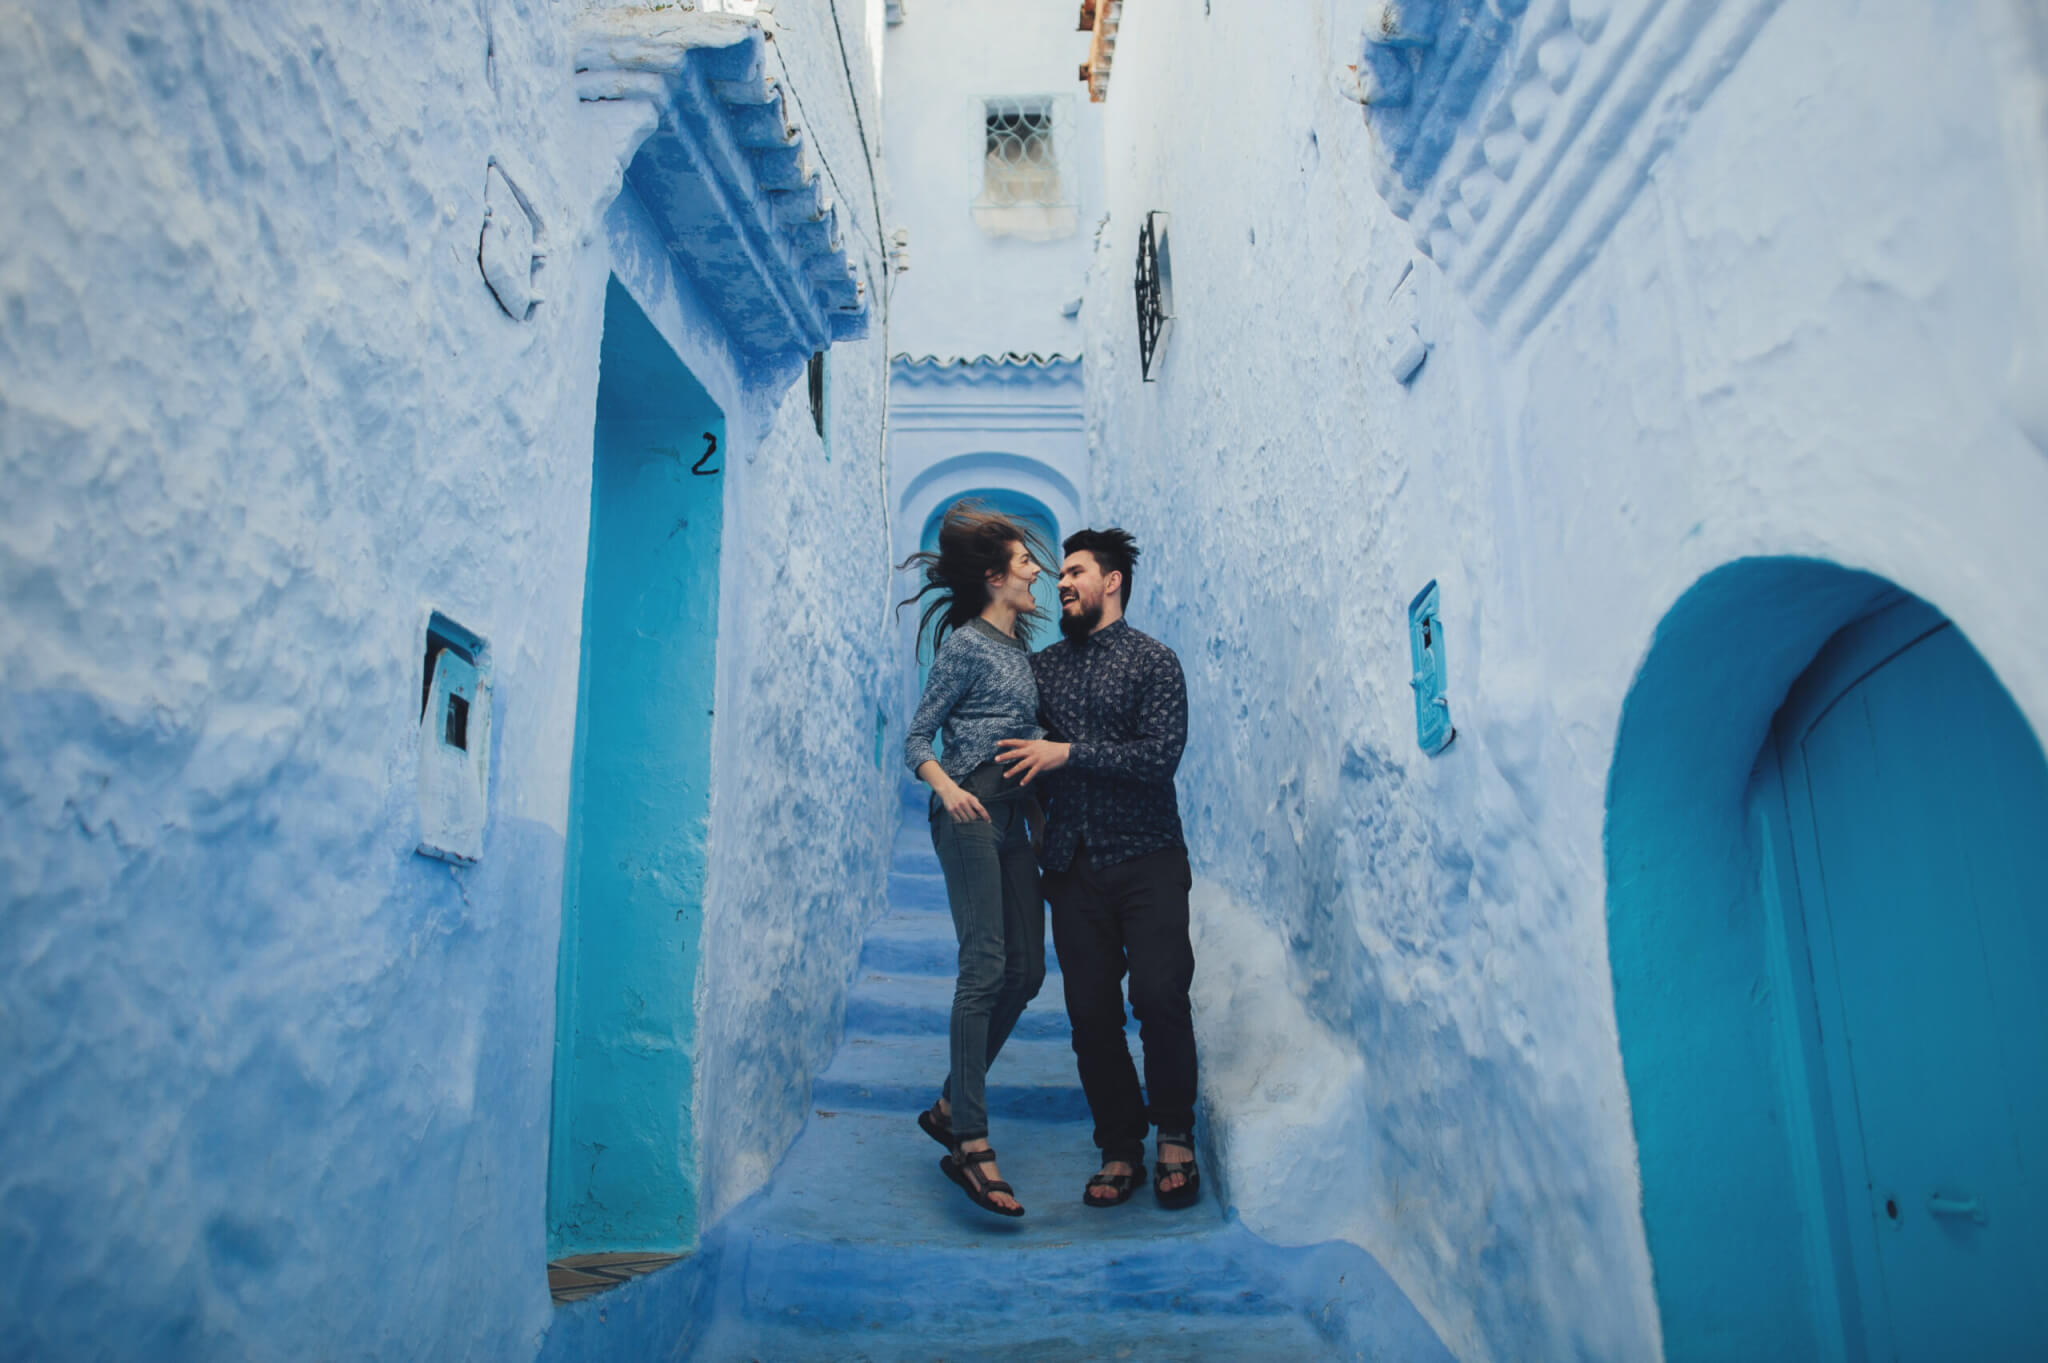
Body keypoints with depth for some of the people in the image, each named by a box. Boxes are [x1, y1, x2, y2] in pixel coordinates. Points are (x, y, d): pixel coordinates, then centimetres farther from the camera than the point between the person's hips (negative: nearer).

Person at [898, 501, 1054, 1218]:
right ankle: (970, 1144, -9)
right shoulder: (965, 645, -4)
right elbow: (916, 738, -6)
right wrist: (947, 788, -22)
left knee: (1026, 971, 6)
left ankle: (950, 1107, 19)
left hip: (1012, 817, 9)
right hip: (971, 813, -9)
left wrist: (1039, 807, 18)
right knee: (986, 967, -13)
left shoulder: (1019, 644, 19)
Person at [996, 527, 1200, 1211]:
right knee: (1090, 1011, 3)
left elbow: (1160, 755, -12)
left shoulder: (1152, 659, 0)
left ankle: (1175, 1138, 12)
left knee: (1160, 996, -11)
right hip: (1073, 865, 4)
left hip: (1146, 857, -4)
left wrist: (1066, 753, -15)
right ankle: (1120, 1151, 18)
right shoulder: (1041, 666, 15)